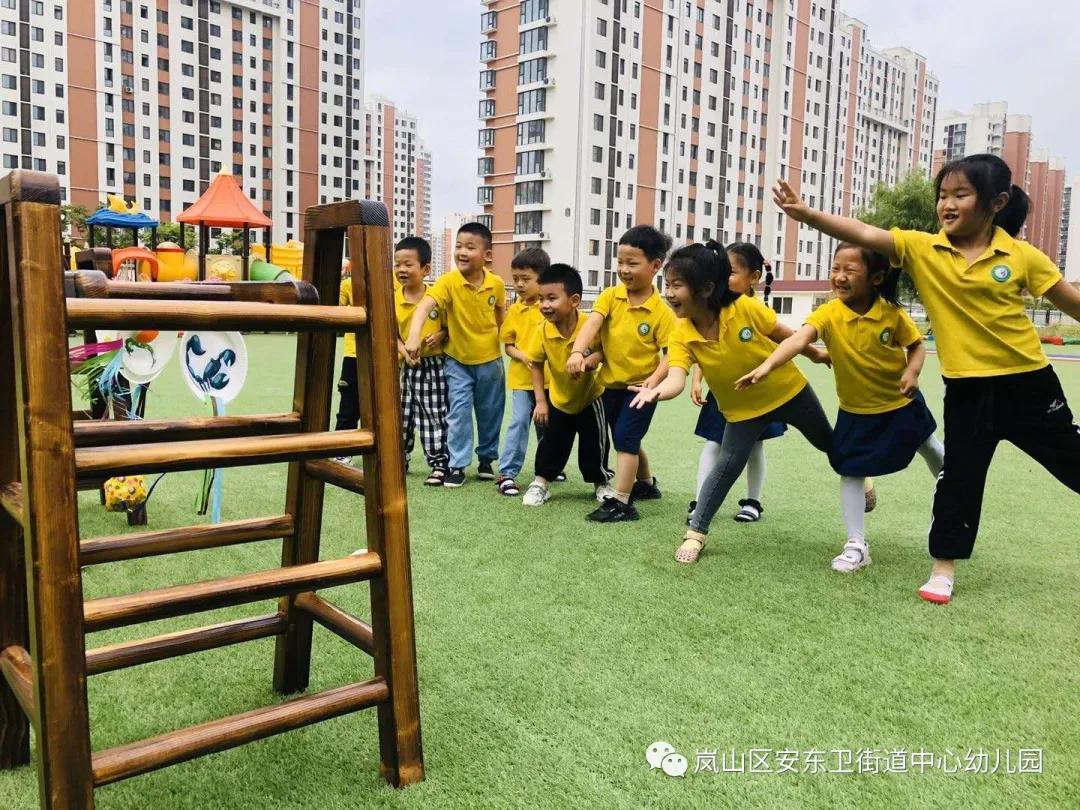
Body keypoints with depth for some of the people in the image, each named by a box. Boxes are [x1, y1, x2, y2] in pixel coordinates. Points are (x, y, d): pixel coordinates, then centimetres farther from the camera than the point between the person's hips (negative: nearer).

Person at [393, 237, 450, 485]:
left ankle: (440, 464, 11)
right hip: (407, 366, 4)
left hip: (434, 365, -4)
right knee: (402, 415, 14)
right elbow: (392, 333, 4)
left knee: (435, 416, 1)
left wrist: (441, 335, -19)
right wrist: (404, 351, -12)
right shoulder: (393, 299, -2)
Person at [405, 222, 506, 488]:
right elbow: (424, 306, -35)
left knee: (490, 412, 14)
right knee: (459, 411, -5)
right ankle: (457, 465, 7)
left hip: (489, 359, 3)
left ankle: (487, 458, 33)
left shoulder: (497, 283, -11)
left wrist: (500, 337, 7)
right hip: (457, 359, -2)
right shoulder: (448, 281, -21)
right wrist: (414, 335, -51)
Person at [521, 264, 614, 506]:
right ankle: (540, 482, 25)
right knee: (552, 444, 7)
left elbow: (607, 349, -13)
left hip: (590, 397, -2)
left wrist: (594, 358, -36)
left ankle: (601, 483, 29)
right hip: (558, 399, 2)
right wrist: (540, 401, -9)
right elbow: (536, 364, -6)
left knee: (594, 445, 7)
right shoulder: (543, 331, -21)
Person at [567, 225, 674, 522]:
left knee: (625, 439, -11)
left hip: (641, 386, -5)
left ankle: (621, 503, -4)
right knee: (626, 442, 20)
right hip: (611, 384, 5)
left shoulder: (661, 311, -16)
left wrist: (655, 378, -31)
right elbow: (592, 323, -22)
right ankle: (646, 484, 43)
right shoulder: (610, 296, -7)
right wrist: (577, 352, -39)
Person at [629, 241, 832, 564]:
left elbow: (784, 334, -12)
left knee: (828, 443, 22)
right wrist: (656, 391, -61)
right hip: (743, 408, 0)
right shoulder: (681, 335, -24)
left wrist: (814, 353, 6)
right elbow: (676, 379, -38)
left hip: (789, 390, 0)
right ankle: (695, 533, 1)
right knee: (727, 466, -11)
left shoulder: (746, 308, -29)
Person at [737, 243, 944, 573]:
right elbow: (798, 339, -41)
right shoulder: (828, 314, -24)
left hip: (901, 402, 1)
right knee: (850, 470, -1)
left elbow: (917, 346, -5)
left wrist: (912, 372, -25)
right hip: (856, 410, -1)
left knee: (932, 450, 24)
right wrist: (766, 365, -57)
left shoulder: (892, 313, -21)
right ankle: (857, 545, 11)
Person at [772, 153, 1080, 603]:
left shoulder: (1022, 257, -8)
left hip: (1028, 382, -1)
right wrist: (806, 214, -29)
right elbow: (864, 235, -18)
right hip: (966, 390, 1)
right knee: (959, 479, 8)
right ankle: (944, 568, 22)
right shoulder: (921, 249, -6)